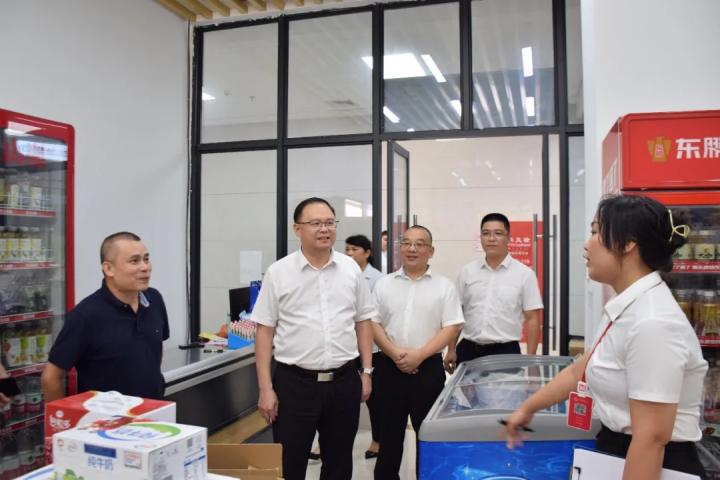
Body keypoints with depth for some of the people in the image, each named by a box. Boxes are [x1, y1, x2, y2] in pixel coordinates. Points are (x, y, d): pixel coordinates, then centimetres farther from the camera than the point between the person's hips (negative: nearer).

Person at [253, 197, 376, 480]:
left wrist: (367, 371, 6)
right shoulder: (278, 273, -4)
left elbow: (363, 321, 10)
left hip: (344, 380, 3)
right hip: (294, 382, -2)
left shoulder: (351, 268, 4)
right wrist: (266, 388, -6)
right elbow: (264, 330, -3)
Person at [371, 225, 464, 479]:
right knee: (389, 432, 12)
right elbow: (372, 323, 4)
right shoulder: (384, 284, 5)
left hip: (428, 368, -1)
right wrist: (394, 352, -11)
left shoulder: (444, 286, 0)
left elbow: (452, 327, -5)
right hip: (390, 368, 2)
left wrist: (419, 354, -14)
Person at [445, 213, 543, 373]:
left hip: (506, 351, -2)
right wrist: (451, 350, 5)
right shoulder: (467, 272, 5)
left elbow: (532, 319, -2)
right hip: (468, 350, 2)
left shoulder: (524, 274, -2)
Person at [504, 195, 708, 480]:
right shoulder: (625, 309, 3)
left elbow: (652, 438, -26)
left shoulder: (652, 322, -26)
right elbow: (580, 371, 15)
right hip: (618, 451, 8)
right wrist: (527, 408, 24)